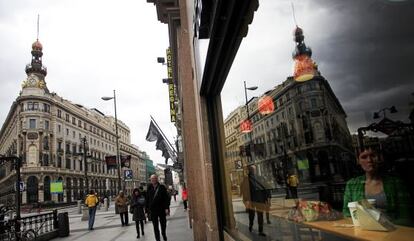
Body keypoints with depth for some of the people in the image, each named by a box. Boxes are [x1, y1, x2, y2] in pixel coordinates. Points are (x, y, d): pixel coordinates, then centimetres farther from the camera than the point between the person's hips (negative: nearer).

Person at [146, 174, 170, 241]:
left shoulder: (162, 187, -3)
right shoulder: (149, 188, 1)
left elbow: (166, 198, -5)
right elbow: (147, 200, 2)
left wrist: (167, 208, -12)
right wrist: (147, 209, -3)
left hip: (162, 210, 0)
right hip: (153, 210, 0)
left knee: (163, 225, 14)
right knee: (155, 227, 3)